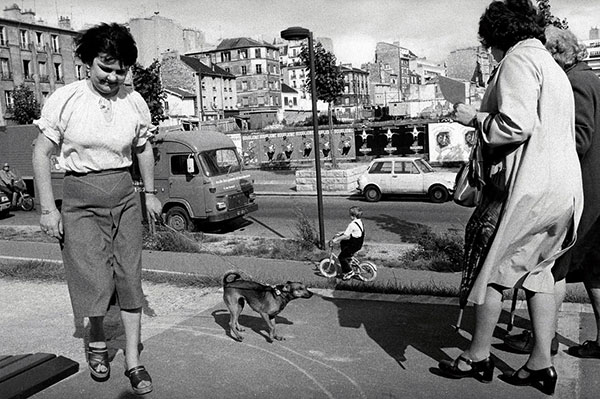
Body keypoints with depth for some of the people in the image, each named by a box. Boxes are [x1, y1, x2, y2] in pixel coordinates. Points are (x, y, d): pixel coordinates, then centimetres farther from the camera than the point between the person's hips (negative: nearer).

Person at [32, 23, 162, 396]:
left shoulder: (135, 102, 0)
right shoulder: (64, 99, -8)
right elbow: (42, 153, -4)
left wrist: (150, 192, 16)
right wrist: (48, 208, -7)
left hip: (125, 195, 3)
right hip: (80, 197, -2)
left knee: (130, 276, 2)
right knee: (94, 279, -5)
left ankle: (133, 359, 15)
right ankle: (97, 341, 27)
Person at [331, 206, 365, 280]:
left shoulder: (352, 224, -24)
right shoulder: (360, 222, 6)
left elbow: (346, 236, -24)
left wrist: (336, 239, -16)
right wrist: (341, 233, 16)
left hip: (354, 245, -10)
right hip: (359, 243, 10)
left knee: (341, 257, -2)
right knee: (342, 243, 28)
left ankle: (349, 272, 4)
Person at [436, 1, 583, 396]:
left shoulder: (518, 60, -8)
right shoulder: (553, 66, 22)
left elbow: (517, 126, -22)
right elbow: (550, 130, 20)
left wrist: (475, 118, -7)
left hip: (530, 187, -9)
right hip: (564, 188, 9)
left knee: (491, 267, 2)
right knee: (537, 270, 14)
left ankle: (478, 356, 14)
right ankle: (541, 363, 19)